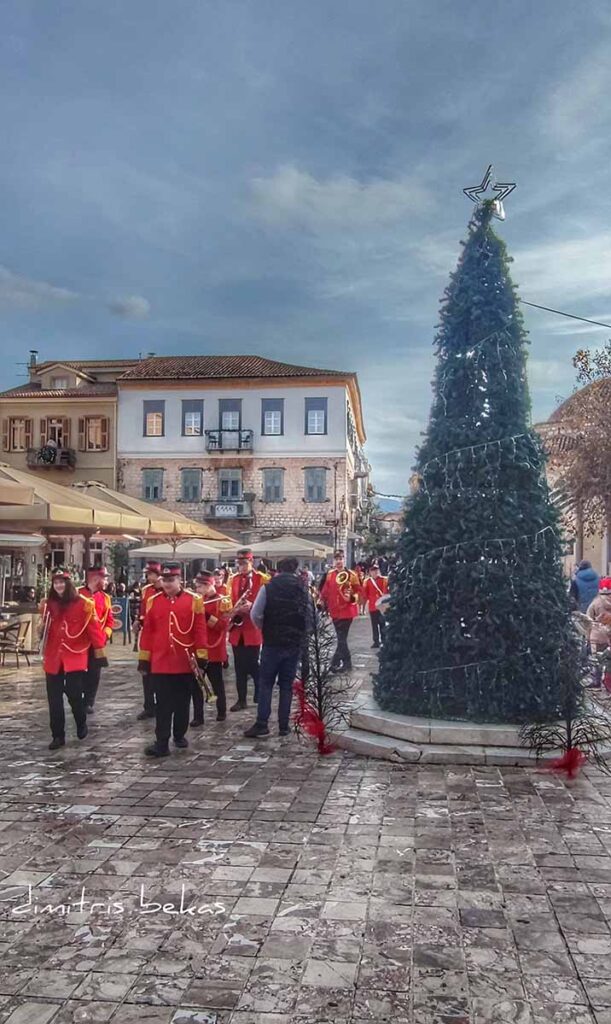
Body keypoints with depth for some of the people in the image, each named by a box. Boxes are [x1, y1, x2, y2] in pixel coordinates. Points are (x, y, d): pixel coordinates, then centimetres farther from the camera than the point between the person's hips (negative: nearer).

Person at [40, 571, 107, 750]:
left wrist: (99, 650, -5)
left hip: (75, 657, -4)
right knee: (54, 699, 5)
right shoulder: (48, 604, 6)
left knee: (74, 695, -4)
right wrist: (42, 627, -7)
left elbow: (93, 627, -6)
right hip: (53, 657, 4)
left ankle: (81, 724, 26)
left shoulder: (83, 603, -7)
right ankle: (58, 736, 16)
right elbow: (45, 629, 16)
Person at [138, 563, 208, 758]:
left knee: (182, 702, 13)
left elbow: (200, 630, -3)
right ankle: (162, 743, 4)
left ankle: (180, 735, 30)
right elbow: (147, 632, 4)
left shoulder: (194, 600, -3)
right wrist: (144, 659, 4)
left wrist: (201, 657, -5)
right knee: (163, 704, 1)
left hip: (185, 663, 0)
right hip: (160, 663, 0)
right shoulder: (153, 601, 2)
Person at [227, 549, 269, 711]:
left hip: (253, 628, -4)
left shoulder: (262, 579, -4)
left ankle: (260, 695, 19)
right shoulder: (233, 580, 12)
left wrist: (252, 606, -21)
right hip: (237, 629, 5)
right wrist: (232, 613, -3)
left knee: (252, 664, -2)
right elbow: (230, 601, 16)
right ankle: (241, 700, 16)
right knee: (240, 666, 8)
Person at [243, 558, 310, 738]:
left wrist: (264, 629, 9)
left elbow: (255, 615, -8)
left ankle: (261, 724, 3)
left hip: (272, 642, -2)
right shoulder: (304, 589, 2)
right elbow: (310, 616, 1)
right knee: (287, 684, 10)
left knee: (266, 683, 7)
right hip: (295, 643, 2)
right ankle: (284, 726, 11)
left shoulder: (268, 587, -6)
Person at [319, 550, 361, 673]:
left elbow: (358, 591, -4)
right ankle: (347, 664, 22)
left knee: (342, 638, -6)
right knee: (341, 638, 12)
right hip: (335, 611, 5)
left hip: (347, 611, -5)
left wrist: (352, 597, -22)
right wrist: (323, 603, 6)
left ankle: (335, 663, -3)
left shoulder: (351, 575, -7)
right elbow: (325, 591, 10)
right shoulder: (329, 575, 5)